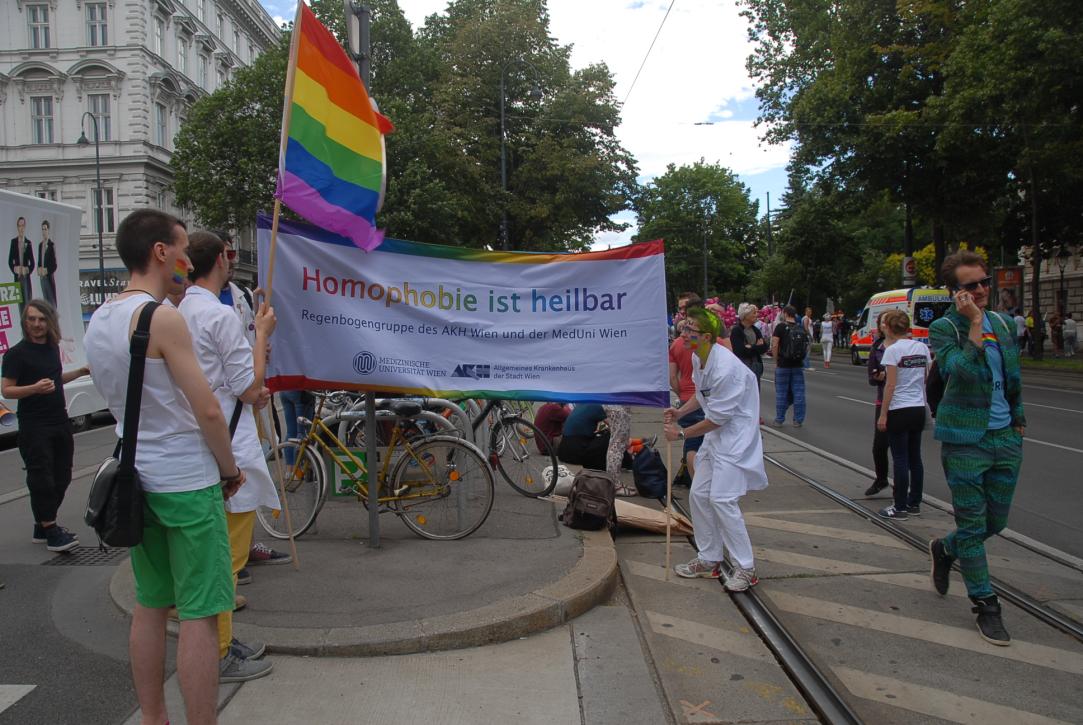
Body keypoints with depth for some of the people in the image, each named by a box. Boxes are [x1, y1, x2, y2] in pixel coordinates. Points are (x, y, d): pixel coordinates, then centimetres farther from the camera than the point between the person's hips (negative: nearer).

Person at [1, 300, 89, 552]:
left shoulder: (53, 347, 10)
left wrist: (80, 372, 14)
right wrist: (35, 388, -28)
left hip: (60, 422, 7)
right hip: (34, 427, -7)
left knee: (61, 477, 11)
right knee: (42, 479, -4)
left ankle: (43, 526, 24)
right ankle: (50, 531, 5)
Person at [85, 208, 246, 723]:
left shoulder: (98, 320, 10)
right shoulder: (163, 317, -16)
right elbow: (208, 411, -17)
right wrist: (230, 469, -4)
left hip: (135, 481, 8)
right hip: (186, 483, -8)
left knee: (149, 606, 17)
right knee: (198, 616, 0)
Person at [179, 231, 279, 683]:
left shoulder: (177, 312, 10)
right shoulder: (220, 315, -17)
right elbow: (249, 388, -14)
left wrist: (250, 392, 16)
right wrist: (262, 334, -6)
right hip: (227, 451, -9)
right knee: (227, 556, 1)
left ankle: (222, 641, 34)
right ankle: (219, 656, 12)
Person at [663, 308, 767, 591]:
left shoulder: (726, 368, -28)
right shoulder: (698, 358, 1)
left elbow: (718, 417, -21)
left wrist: (681, 433, -12)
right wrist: (680, 411, 3)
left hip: (736, 437, -10)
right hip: (715, 436, 10)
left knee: (722, 499, -12)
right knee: (699, 495, 11)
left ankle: (746, 568, 4)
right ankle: (709, 560, 25)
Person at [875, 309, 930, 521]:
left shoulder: (892, 350, -13)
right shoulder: (922, 347, 6)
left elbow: (890, 385, -15)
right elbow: (927, 379, 9)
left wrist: (883, 415, -11)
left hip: (899, 410, -7)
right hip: (919, 408, 7)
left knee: (900, 460, -1)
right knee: (915, 457, 14)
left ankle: (901, 508, 4)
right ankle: (914, 503, 23)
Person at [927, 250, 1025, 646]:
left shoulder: (1004, 323, 9)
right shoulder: (943, 328, -9)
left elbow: (1013, 377, 19)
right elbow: (960, 372, -26)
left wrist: (1018, 418, 14)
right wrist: (975, 325, -26)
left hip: (1005, 436, 6)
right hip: (965, 439, -6)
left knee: (996, 522, 14)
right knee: (973, 524, 2)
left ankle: (945, 548, 41)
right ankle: (985, 605, 16)